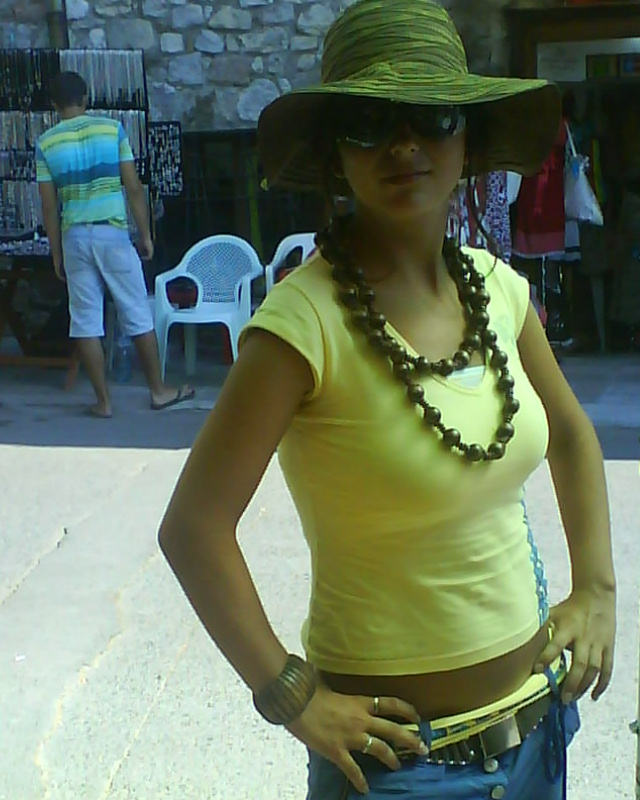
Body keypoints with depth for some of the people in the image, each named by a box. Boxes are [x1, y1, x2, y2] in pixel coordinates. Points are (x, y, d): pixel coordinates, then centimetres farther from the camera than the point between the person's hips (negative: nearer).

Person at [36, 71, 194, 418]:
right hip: (113, 233, -1)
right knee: (137, 314, 8)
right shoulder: (112, 129, -1)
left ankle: (103, 401, 9)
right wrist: (146, 234, 5)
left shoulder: (45, 143, 2)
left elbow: (49, 206, 2)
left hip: (75, 237, 1)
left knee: (85, 320, 6)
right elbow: (134, 188, -3)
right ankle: (159, 390, 17)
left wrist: (56, 254, 9)